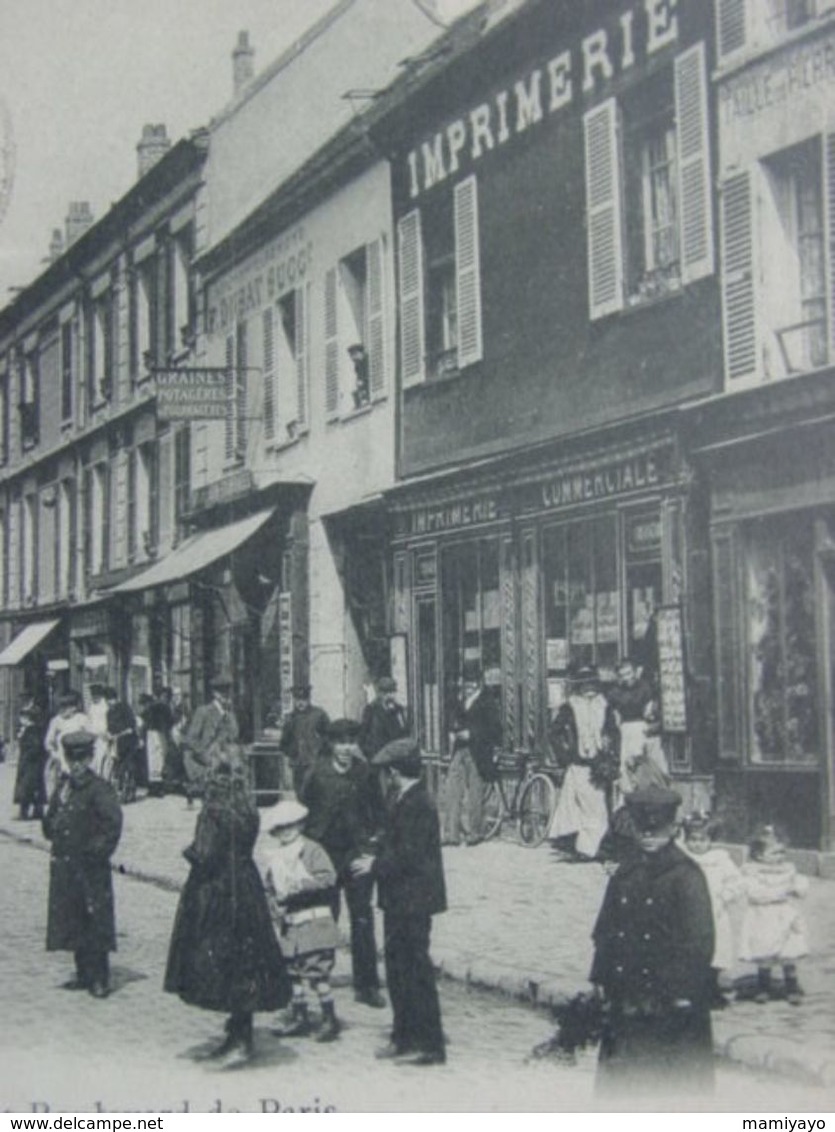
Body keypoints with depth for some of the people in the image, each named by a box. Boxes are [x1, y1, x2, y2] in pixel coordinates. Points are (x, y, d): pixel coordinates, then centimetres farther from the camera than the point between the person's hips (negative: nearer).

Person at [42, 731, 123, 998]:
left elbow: (113, 823, -16)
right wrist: (54, 837, 7)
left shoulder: (100, 790, -10)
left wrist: (99, 851, -14)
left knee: (96, 923, -4)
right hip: (65, 867, 7)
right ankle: (84, 974, 22)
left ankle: (99, 979, 2)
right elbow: (50, 820, 23)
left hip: (91, 868, -7)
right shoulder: (63, 788, 11)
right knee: (73, 923, 12)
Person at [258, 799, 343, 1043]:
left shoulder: (311, 850, -6)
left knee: (317, 970, -9)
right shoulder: (270, 856, 10)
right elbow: (267, 887, 14)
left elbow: (328, 877, -15)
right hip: (287, 922, 6)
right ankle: (300, 1018, 22)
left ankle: (330, 1019, -1)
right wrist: (273, 904, -4)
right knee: (292, 971, 11)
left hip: (314, 921, -6)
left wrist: (301, 885, -23)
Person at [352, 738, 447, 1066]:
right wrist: (377, 860, 9)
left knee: (416, 971, -4)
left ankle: (429, 1045, 3)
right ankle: (405, 1037, 25)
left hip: (412, 901, -10)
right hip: (402, 901, 10)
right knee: (398, 968, 16)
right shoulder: (407, 802, 13)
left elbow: (409, 856, -23)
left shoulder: (416, 805, -19)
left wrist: (375, 865, -13)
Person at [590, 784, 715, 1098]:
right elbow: (604, 930, 13)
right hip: (627, 994, 5)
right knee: (622, 1067, 9)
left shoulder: (686, 876, -8)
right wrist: (602, 977, 6)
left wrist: (685, 990, -14)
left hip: (670, 997, -5)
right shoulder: (626, 873, 9)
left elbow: (700, 940, -10)